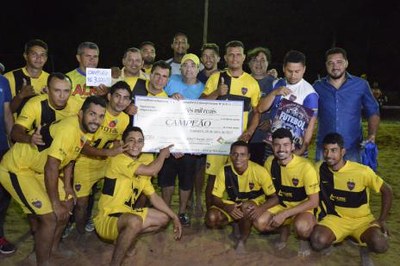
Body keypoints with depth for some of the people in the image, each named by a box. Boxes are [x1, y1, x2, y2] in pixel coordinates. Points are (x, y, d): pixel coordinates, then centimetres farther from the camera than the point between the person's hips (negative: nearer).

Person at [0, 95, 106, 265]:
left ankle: (53, 248, 31)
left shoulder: (85, 128, -2)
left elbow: (69, 157, 11)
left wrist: (67, 185, 2)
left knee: (67, 203, 13)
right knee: (50, 217, -14)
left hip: (38, 168, 10)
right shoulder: (68, 129, -31)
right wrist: (55, 204, -22)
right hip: (16, 168, -9)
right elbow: (51, 168, -29)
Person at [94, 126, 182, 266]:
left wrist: (174, 217, 4)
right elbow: (152, 170, -29)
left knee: (163, 218, 11)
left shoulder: (142, 168, 9)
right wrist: (162, 154, -10)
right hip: (107, 219, -9)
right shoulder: (118, 160, -19)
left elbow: (154, 197, 11)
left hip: (127, 215, 9)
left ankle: (126, 238, 13)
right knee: (135, 221, -38)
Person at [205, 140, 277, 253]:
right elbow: (215, 198, -13)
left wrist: (261, 209, -40)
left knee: (246, 207, -38)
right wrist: (227, 207, -35)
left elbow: (274, 198, -19)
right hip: (232, 205, 2)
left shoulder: (259, 171, -25)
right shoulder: (224, 171, -18)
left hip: (254, 203, -2)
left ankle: (242, 242, -14)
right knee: (211, 218, -24)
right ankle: (236, 224, 6)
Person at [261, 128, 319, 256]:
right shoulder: (270, 162, -8)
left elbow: (314, 202, -21)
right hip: (281, 205, 4)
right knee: (260, 223, -23)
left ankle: (304, 239, 2)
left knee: (302, 227, -38)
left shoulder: (305, 166, -24)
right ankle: (284, 229, 11)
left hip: (303, 208, -4)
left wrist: (285, 214, -25)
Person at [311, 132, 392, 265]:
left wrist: (382, 220, -7)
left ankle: (364, 245, 6)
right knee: (318, 242, -29)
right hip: (336, 217, 1)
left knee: (380, 245, -31)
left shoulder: (362, 171, -17)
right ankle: (335, 238, 6)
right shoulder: (319, 168, -10)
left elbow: (387, 191, -4)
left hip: (362, 219, -1)